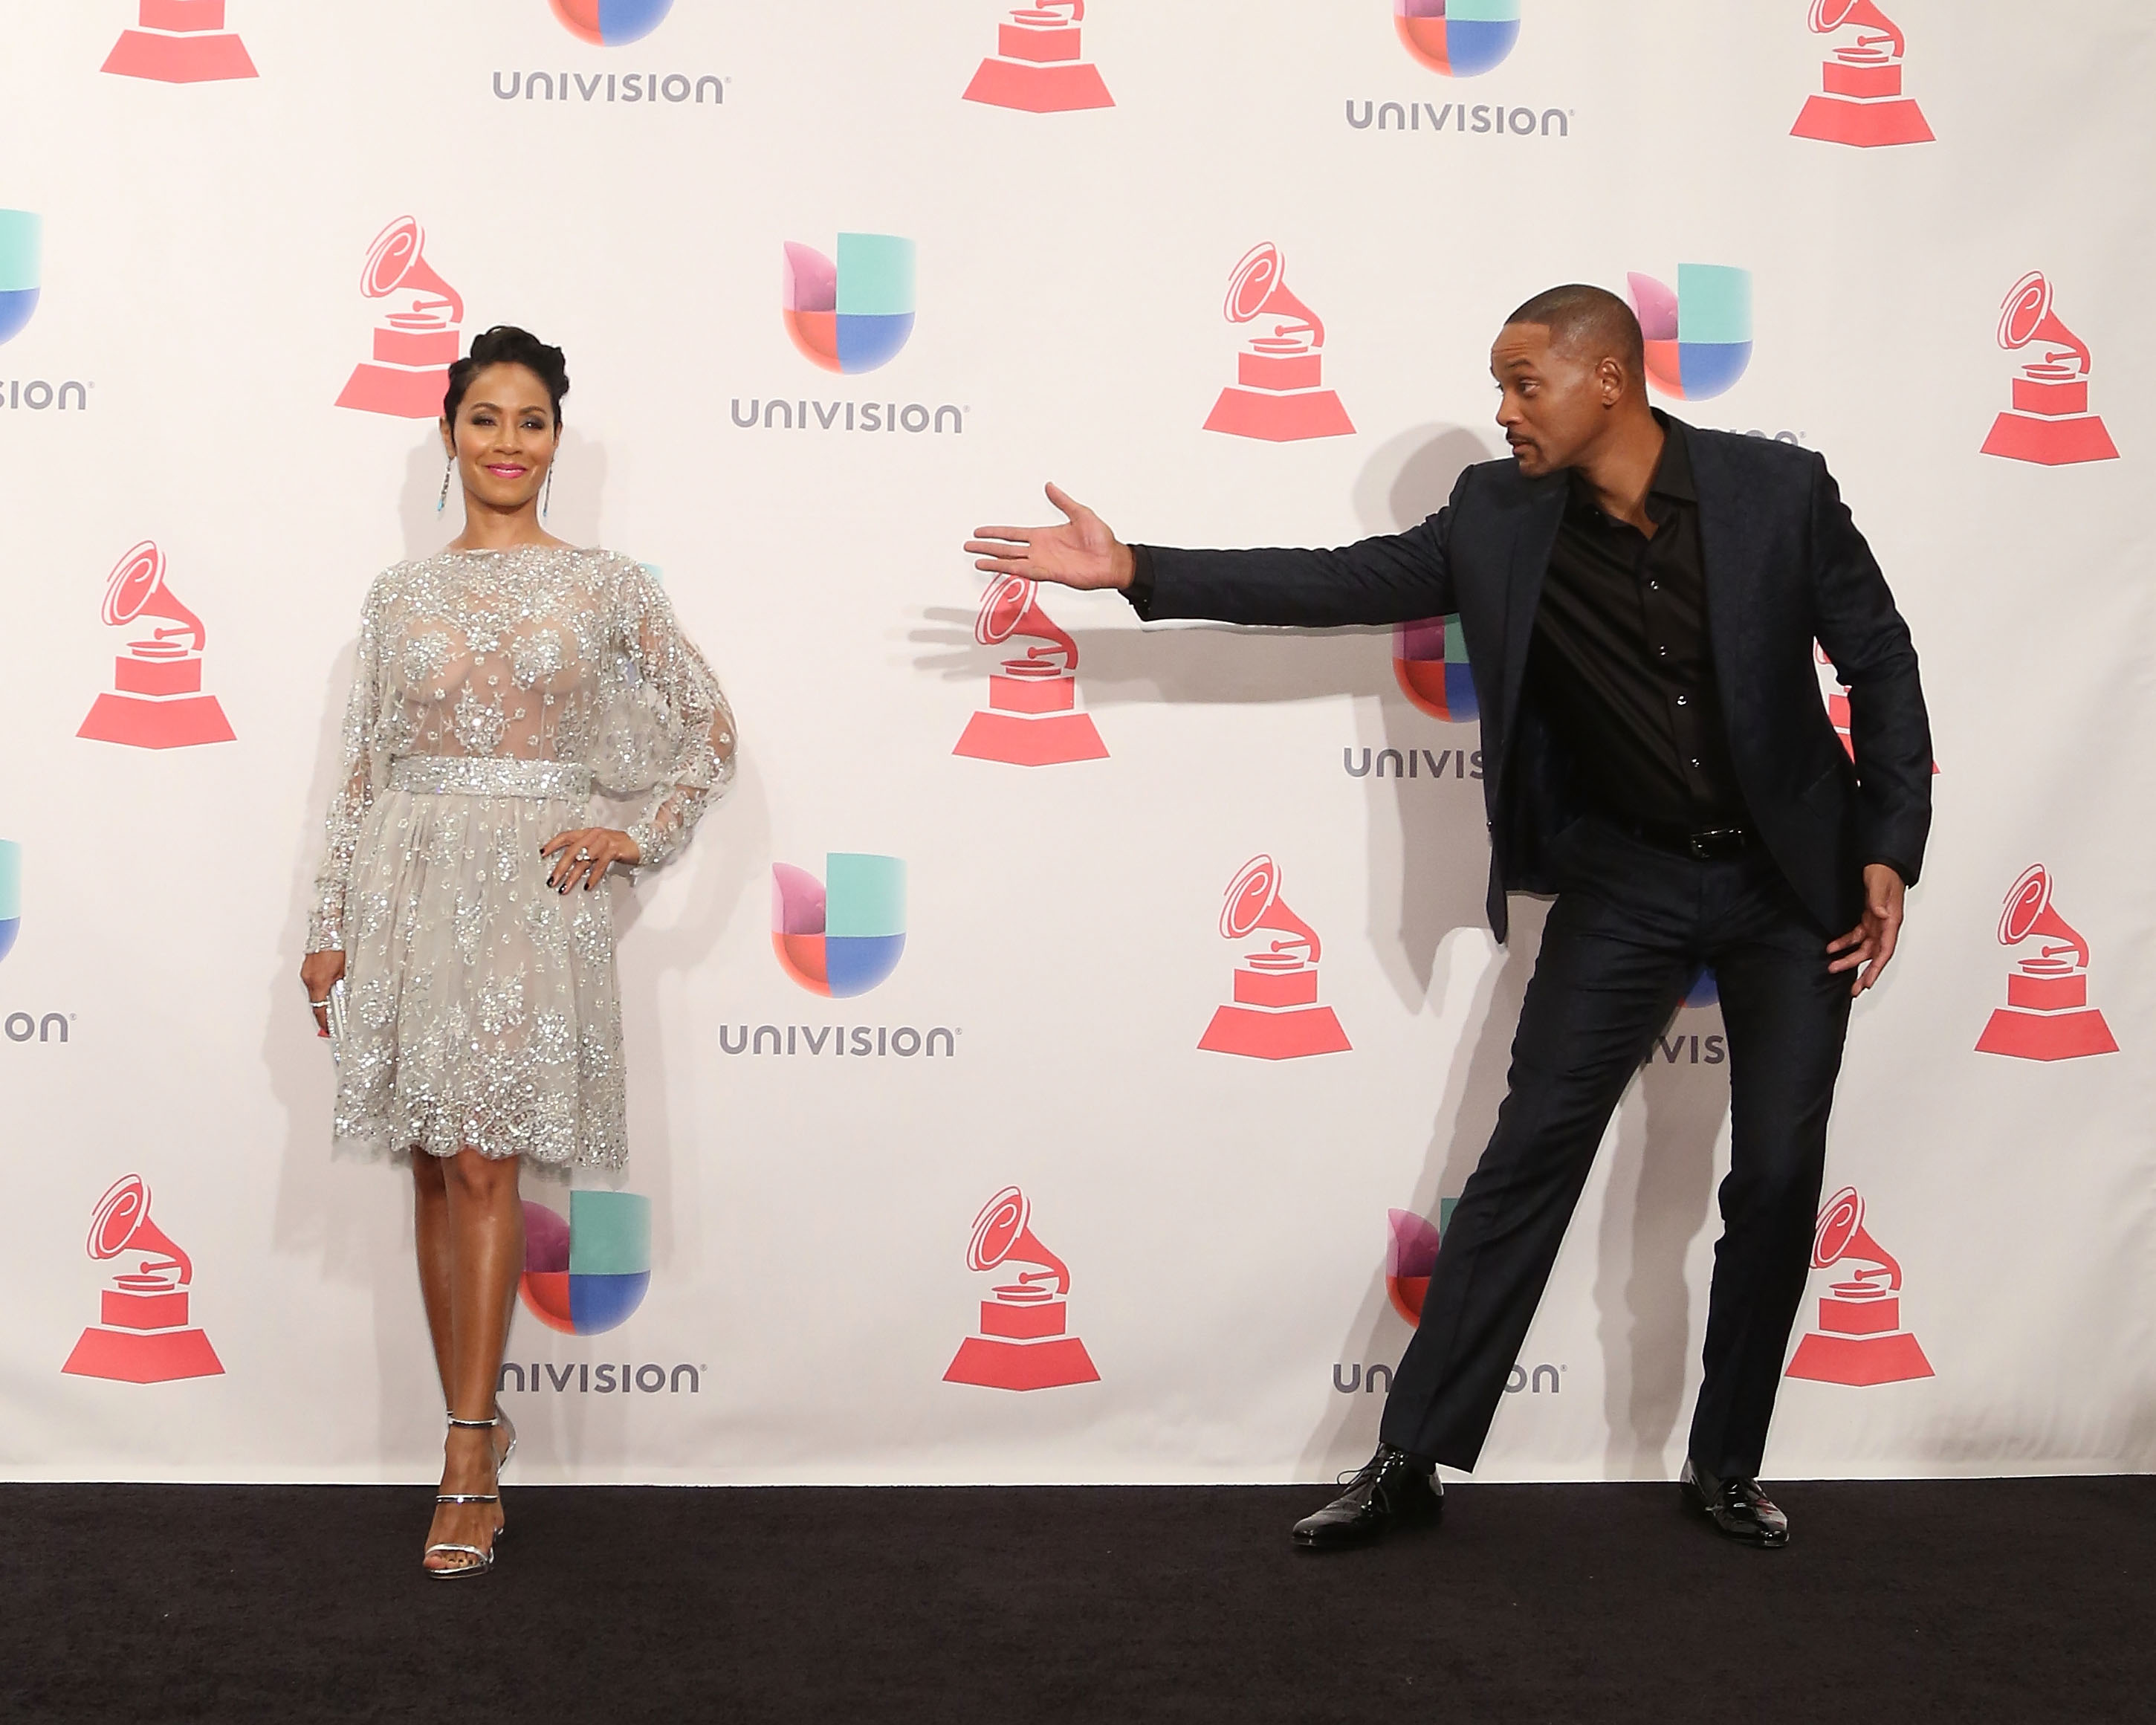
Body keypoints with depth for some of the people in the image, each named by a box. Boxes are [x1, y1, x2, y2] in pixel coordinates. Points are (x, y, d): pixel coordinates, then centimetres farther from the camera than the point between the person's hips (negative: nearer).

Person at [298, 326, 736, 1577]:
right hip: (413, 885, 3)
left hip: (533, 889, -3)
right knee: (440, 1170, 5)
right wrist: (332, 927, 7)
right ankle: (480, 1434, 13)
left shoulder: (607, 587, 3)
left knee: (486, 1166, -7)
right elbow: (364, 769, 9)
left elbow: (711, 729, 10)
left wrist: (637, 836, 0)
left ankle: (467, 1466, -6)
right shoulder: (403, 595, 8)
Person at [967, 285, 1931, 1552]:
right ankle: (1412, 1463, 3)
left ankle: (1727, 1466, 19)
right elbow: (1344, 583, -6)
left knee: (1778, 1175, 2)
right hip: (1626, 882, 1)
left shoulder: (1778, 489, -12)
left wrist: (1888, 852, -10)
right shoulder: (1499, 517, -6)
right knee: (1529, 1158, -3)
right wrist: (1133, 571, -13)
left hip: (1791, 881, -1)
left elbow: (1880, 661, -5)